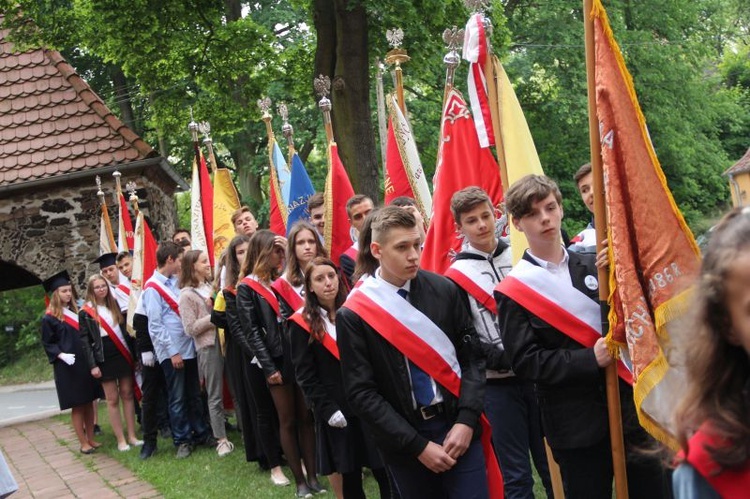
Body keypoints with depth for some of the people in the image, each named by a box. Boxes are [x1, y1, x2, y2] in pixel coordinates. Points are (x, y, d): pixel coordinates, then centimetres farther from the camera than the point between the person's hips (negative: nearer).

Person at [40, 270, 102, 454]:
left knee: (89, 402, 6)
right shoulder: (50, 317, -4)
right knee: (77, 405, -2)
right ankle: (83, 443, 4)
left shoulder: (76, 311, 13)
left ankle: (91, 438, 14)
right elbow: (47, 343, -5)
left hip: (85, 363, 6)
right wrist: (61, 355, -20)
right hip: (67, 367, -6)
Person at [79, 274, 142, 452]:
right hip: (104, 358, -4)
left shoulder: (114, 306, 10)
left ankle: (132, 436, 9)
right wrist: (92, 365, -11)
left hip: (123, 355, 4)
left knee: (127, 395, 4)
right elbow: (85, 340, -5)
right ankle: (121, 440, 5)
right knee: (112, 399, 0)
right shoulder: (85, 313, -3)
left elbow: (124, 330, 13)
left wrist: (132, 353, 8)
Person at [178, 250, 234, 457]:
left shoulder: (211, 287, 11)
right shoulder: (187, 295, -5)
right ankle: (221, 440, 9)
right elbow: (191, 328, -10)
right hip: (209, 346, -5)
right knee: (215, 396, 2)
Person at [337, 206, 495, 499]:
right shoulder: (354, 315, -7)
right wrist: (418, 446, -11)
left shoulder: (444, 290, -2)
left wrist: (466, 421, -9)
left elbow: (472, 356, 3)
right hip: (404, 441, -1)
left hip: (458, 428, 1)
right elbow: (361, 393, -7)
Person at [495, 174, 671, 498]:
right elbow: (524, 361, -8)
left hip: (630, 405, 4)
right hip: (577, 424, -3)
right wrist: (589, 360, -18)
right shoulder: (513, 291, -3)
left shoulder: (594, 266, 8)